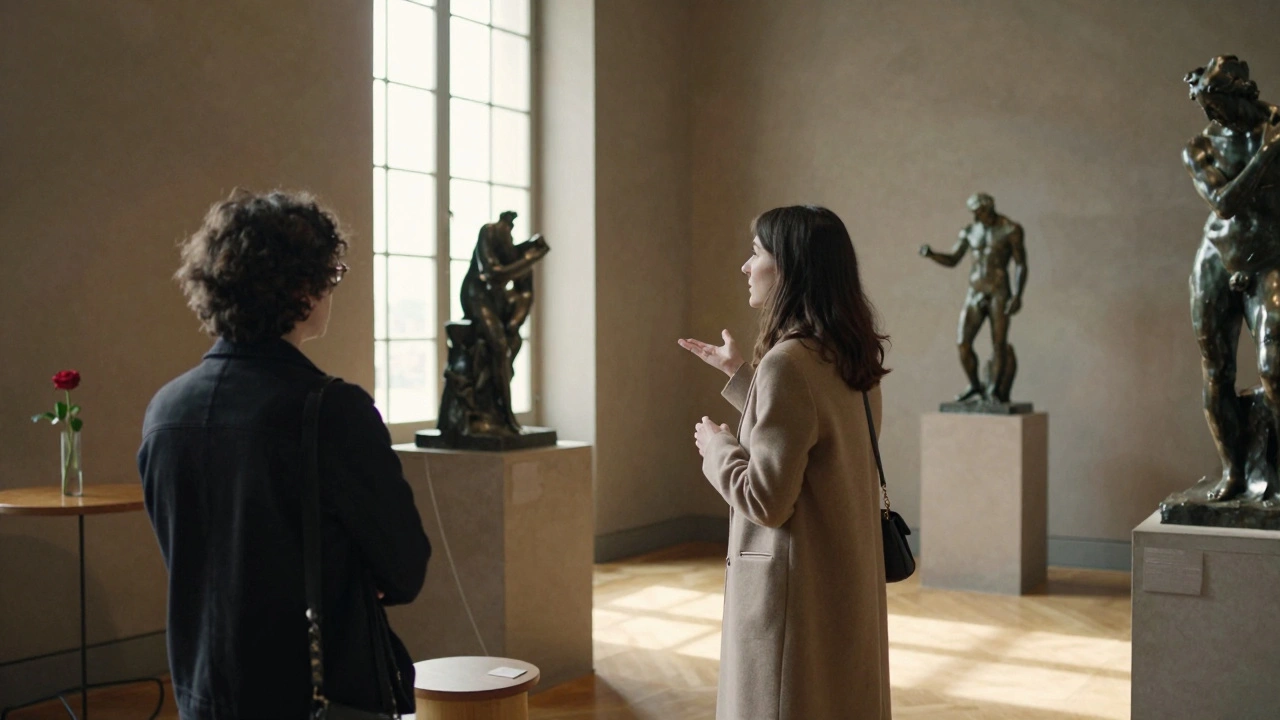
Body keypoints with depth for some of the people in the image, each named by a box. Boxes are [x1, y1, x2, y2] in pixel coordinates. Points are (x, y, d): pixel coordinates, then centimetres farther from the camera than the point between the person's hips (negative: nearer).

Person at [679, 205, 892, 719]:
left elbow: (766, 500, -22)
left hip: (796, 588, -9)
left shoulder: (788, 363, -21)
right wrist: (739, 374, 21)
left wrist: (717, 449, -4)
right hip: (848, 580, 9)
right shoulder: (851, 356, 6)